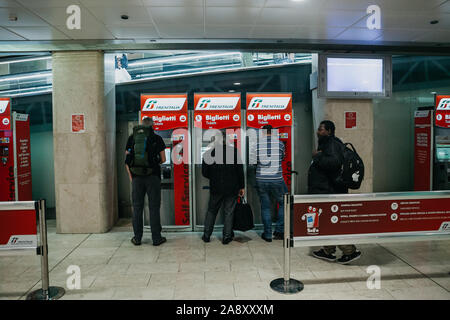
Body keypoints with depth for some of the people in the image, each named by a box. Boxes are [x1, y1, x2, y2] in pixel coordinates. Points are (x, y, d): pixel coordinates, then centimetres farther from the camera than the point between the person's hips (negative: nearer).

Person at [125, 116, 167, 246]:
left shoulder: (132, 138, 7)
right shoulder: (156, 138, -1)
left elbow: (127, 160, 7)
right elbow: (163, 159, 1)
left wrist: (130, 176, 14)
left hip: (137, 177, 3)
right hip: (152, 177, -2)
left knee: (137, 207, 10)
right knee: (154, 207, 4)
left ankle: (137, 238, 16)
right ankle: (156, 238, 8)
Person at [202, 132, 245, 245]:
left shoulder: (208, 153, -3)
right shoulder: (234, 151, -5)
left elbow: (204, 173, 1)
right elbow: (240, 170, -4)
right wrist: (242, 187, 3)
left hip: (216, 188, 1)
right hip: (232, 188, -1)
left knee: (211, 211, 17)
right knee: (229, 212, 9)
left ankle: (206, 235, 21)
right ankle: (227, 237, 15)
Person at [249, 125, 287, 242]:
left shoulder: (255, 144, -3)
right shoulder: (279, 143, -2)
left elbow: (251, 162, -3)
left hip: (261, 180, 1)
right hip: (277, 180, -1)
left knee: (265, 206, 10)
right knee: (283, 204, 17)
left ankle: (267, 234, 16)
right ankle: (279, 231, 15)